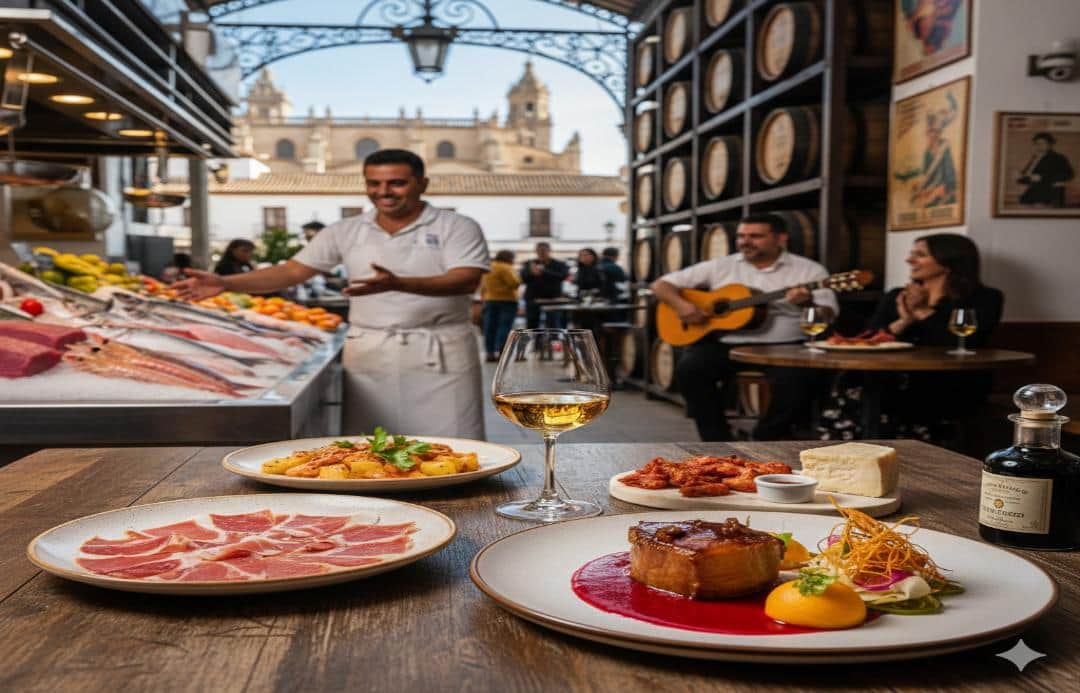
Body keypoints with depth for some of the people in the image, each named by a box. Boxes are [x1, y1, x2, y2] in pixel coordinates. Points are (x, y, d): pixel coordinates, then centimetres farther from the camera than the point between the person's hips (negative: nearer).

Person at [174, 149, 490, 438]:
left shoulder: (457, 227, -4)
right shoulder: (345, 232, 8)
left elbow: (466, 281, -18)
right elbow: (292, 271, 8)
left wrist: (398, 284, -33)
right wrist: (225, 283, -6)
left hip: (440, 354, -3)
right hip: (369, 353, 3)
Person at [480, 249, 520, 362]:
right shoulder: (505, 268, -11)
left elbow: (482, 287, 17)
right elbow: (514, 283, -17)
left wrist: (484, 298, 20)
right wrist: (518, 278, 2)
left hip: (489, 300, 7)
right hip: (507, 301, -7)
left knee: (490, 328, 5)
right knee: (505, 327, -8)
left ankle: (490, 353, 4)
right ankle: (501, 353, -15)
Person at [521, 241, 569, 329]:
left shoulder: (559, 265, 4)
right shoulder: (529, 264, 12)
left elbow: (562, 276, -15)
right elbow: (523, 279, 1)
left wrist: (544, 271, -22)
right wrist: (532, 273, -20)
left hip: (553, 299, -3)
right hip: (533, 299, 3)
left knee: (554, 326, -11)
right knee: (532, 325, 7)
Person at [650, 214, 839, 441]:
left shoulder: (810, 270, 7)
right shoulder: (720, 267, 11)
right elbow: (661, 285, 11)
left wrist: (807, 303, -22)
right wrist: (681, 304, -11)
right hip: (726, 345, 2)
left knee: (794, 378, -33)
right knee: (688, 368, -26)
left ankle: (765, 441, -8)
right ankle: (718, 440, -13)